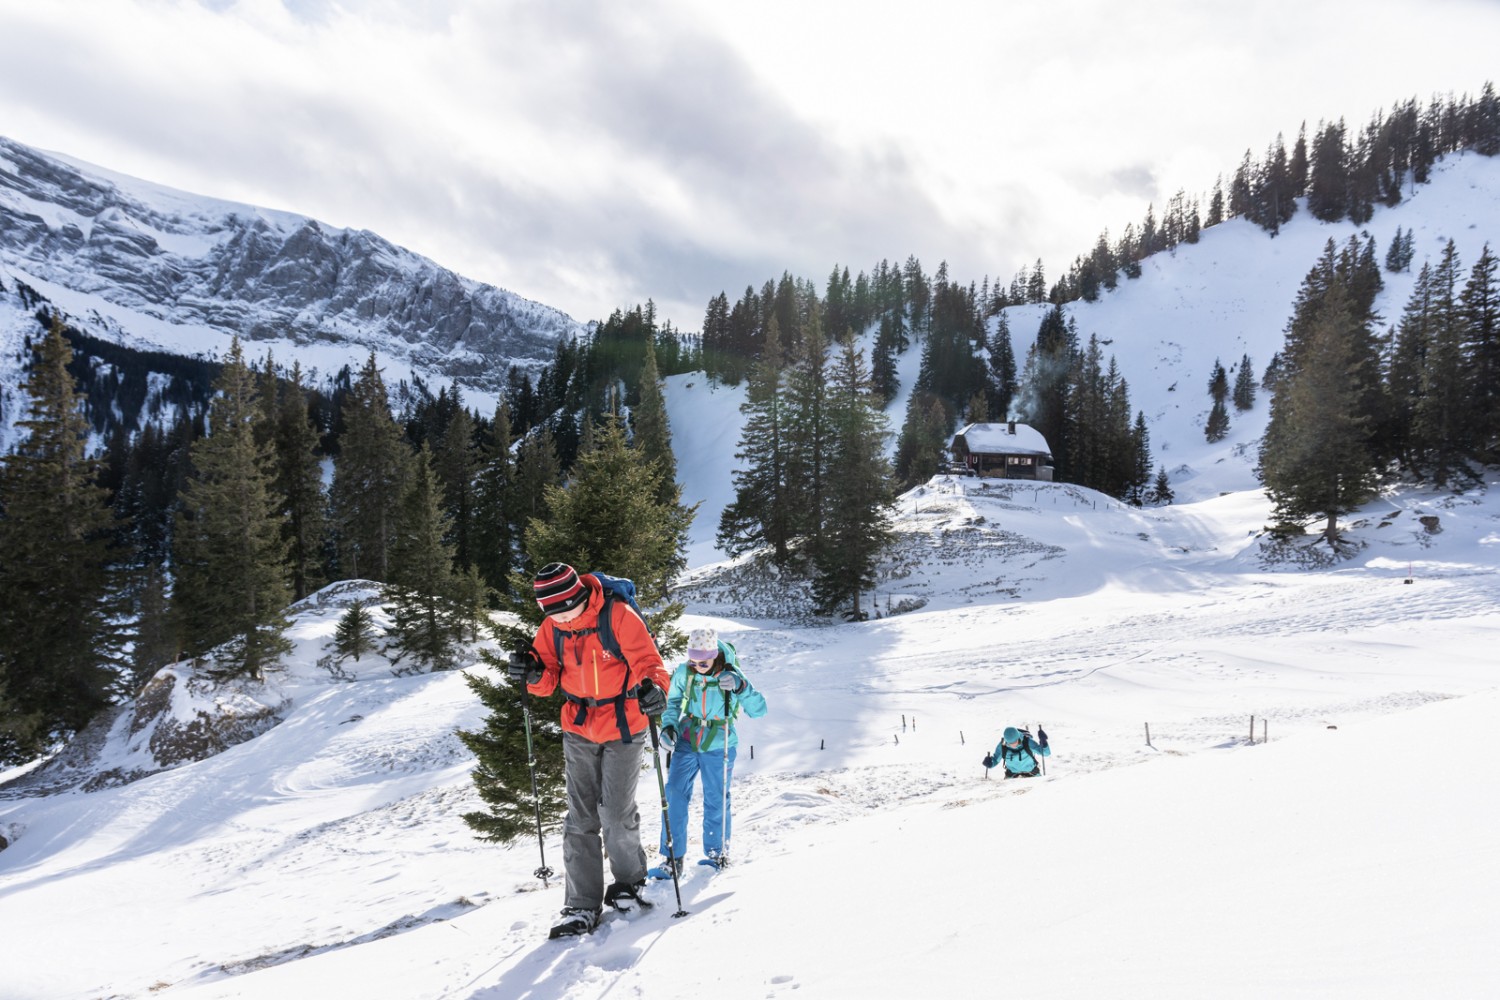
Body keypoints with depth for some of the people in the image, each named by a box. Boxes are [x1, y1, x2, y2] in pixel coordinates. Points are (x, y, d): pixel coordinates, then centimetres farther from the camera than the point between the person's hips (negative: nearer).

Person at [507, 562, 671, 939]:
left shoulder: (619, 617, -20)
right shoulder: (551, 627, -4)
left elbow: (648, 661, -24)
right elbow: (548, 681, -2)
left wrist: (653, 688, -46)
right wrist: (534, 672, -25)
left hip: (623, 728, -4)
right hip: (578, 730, 4)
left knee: (616, 815, -2)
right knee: (581, 819, 4)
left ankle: (628, 882, 26)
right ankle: (582, 905, 12)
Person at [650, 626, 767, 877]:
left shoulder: (731, 675, -15)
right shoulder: (684, 673, -9)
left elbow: (759, 710, -18)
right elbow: (673, 701, 8)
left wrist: (741, 687, -34)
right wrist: (668, 726, -10)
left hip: (718, 747, -2)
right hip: (686, 742, 2)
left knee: (716, 801, 9)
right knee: (674, 796, -5)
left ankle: (717, 853, 30)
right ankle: (672, 858, 6)